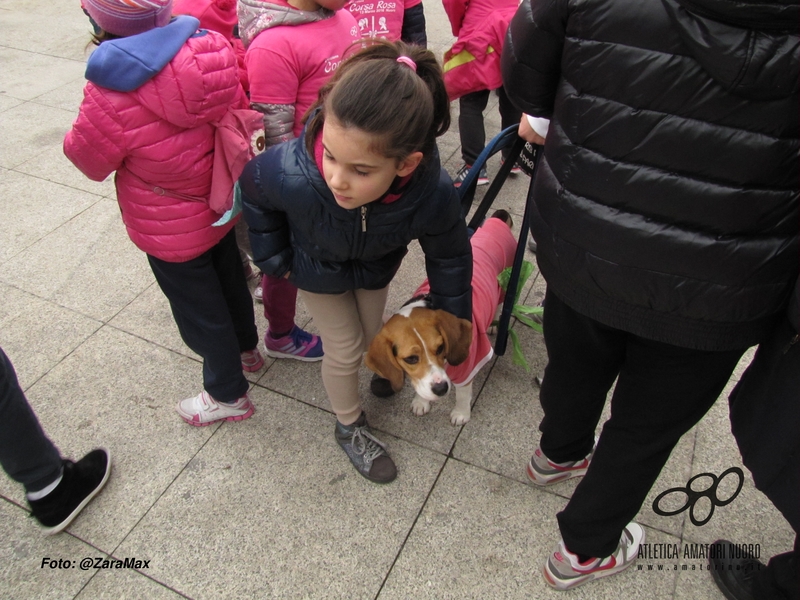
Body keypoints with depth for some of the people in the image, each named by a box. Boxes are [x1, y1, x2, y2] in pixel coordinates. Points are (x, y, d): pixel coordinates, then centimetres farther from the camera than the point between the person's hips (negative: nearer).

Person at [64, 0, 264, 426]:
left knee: (197, 310, 14)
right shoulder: (210, 49, -14)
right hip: (221, 205, 6)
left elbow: (90, 161, -14)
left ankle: (228, 395, 34)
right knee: (229, 279, 27)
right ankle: (246, 349, 53)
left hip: (172, 232, -6)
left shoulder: (113, 91, -30)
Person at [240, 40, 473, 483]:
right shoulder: (292, 175, -45)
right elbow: (252, 187, -17)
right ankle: (350, 427, 36)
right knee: (345, 349, 8)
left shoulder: (434, 194, -41)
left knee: (371, 334, 21)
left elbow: (450, 259, -18)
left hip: (376, 265, 2)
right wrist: (274, 258, -8)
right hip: (318, 268, -1)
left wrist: (453, 318, -4)